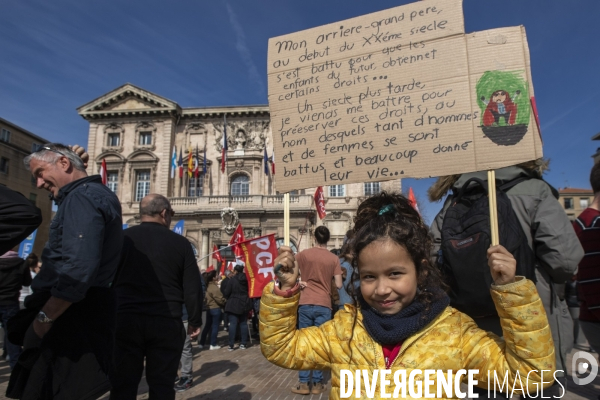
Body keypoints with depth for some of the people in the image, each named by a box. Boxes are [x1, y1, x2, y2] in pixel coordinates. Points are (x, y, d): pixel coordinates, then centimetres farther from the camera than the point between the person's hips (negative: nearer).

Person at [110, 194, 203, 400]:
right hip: (166, 323, -1)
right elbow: (193, 288, -1)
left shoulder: (121, 238, 1)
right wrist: (195, 321, 11)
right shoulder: (180, 243, -1)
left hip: (126, 320, 1)